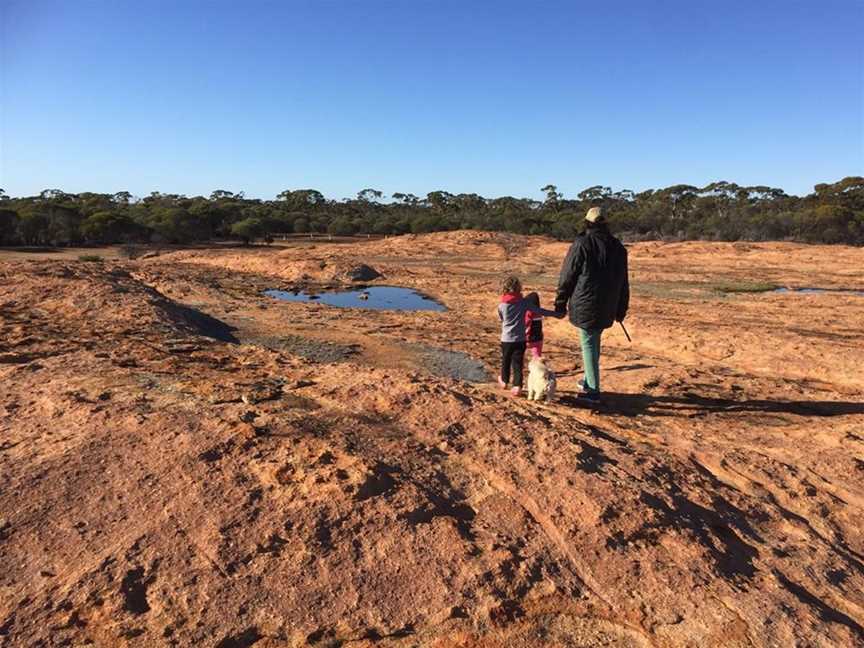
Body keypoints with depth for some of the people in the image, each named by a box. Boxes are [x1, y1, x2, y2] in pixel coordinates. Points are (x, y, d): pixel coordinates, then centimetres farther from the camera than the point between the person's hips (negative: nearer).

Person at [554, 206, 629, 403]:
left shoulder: (582, 244, -10)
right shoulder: (617, 247, 8)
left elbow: (567, 276, -7)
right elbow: (623, 282, 13)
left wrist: (560, 302, 3)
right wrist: (621, 309, 20)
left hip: (585, 305, -5)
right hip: (607, 308, 6)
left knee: (589, 344, 0)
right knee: (594, 342, 19)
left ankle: (593, 390, 2)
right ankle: (588, 381, 29)